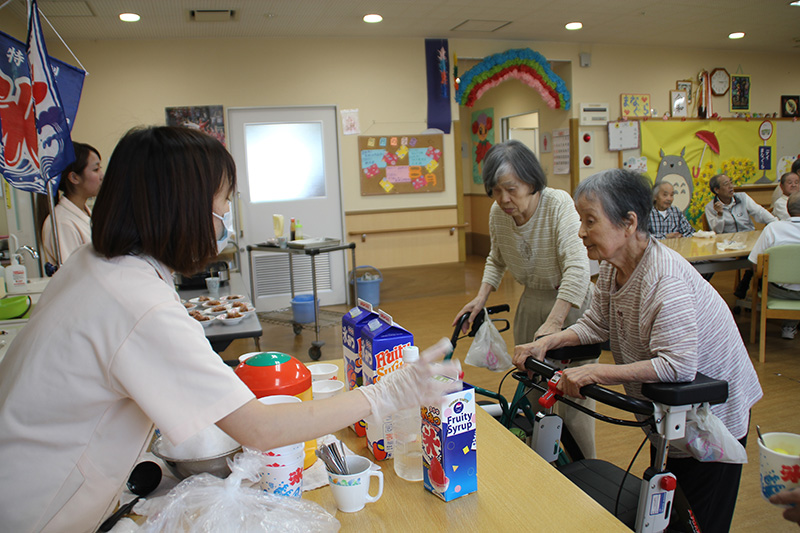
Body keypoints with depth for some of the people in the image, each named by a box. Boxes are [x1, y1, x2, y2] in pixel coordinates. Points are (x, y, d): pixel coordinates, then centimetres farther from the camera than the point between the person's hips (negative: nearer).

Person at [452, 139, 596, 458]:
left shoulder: (558, 205, -24)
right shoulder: (498, 213, -5)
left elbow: (577, 268, -32)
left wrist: (552, 324, -39)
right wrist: (481, 297, 0)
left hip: (570, 304, -5)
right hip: (531, 304, 6)